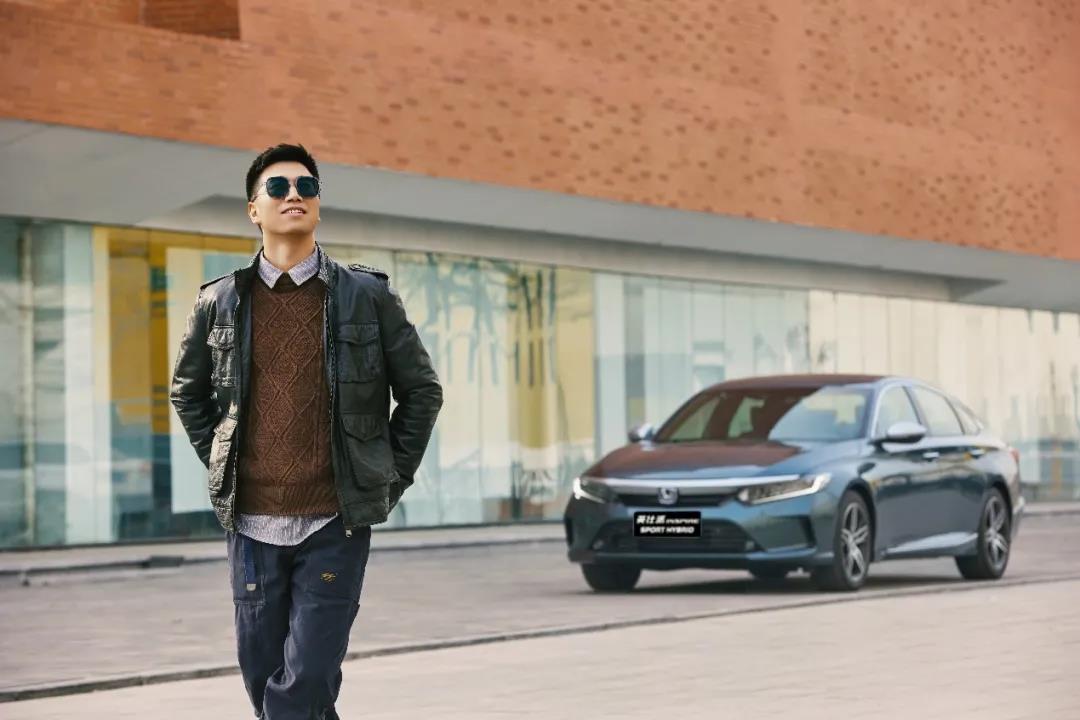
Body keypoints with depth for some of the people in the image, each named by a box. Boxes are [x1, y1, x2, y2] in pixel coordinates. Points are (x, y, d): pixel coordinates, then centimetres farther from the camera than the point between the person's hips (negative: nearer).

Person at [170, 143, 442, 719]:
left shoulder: (368, 296, 1)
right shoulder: (219, 302, 5)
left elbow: (422, 392, 9)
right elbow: (187, 391, 21)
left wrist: (390, 479, 4)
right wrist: (219, 465, 11)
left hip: (336, 525, -2)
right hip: (251, 525, 3)